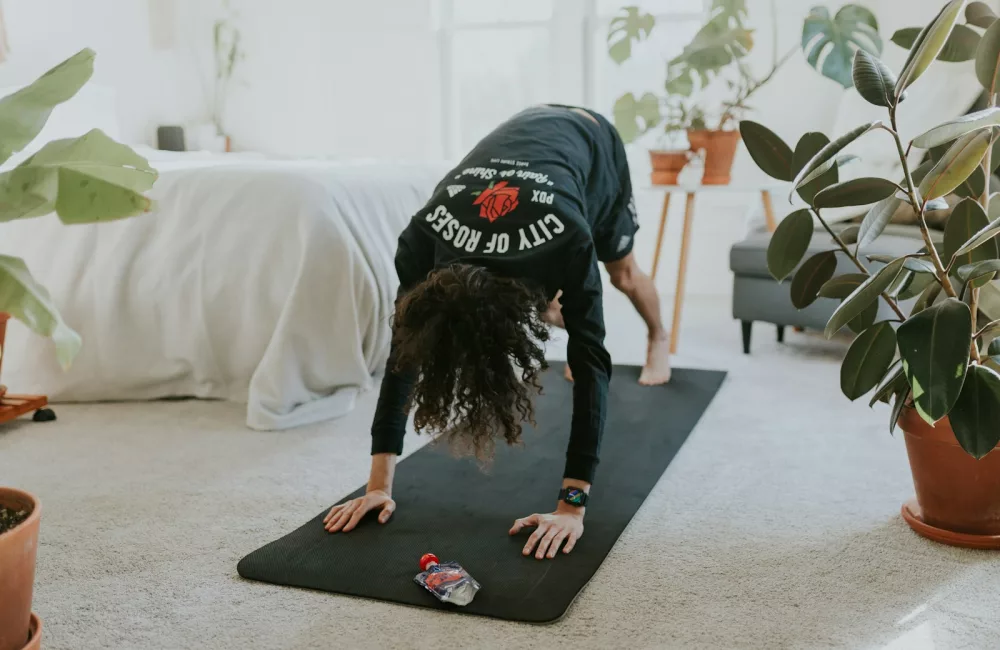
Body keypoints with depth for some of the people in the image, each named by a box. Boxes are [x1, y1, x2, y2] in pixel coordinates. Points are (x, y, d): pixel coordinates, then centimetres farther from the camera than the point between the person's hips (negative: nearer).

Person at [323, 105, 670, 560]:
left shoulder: (566, 242, -50)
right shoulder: (421, 240, -41)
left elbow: (591, 362, -48)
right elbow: (403, 355, -36)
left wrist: (572, 505, -53)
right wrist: (378, 486, -38)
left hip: (592, 142, -2)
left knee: (622, 274, 20)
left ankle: (659, 340, 51)